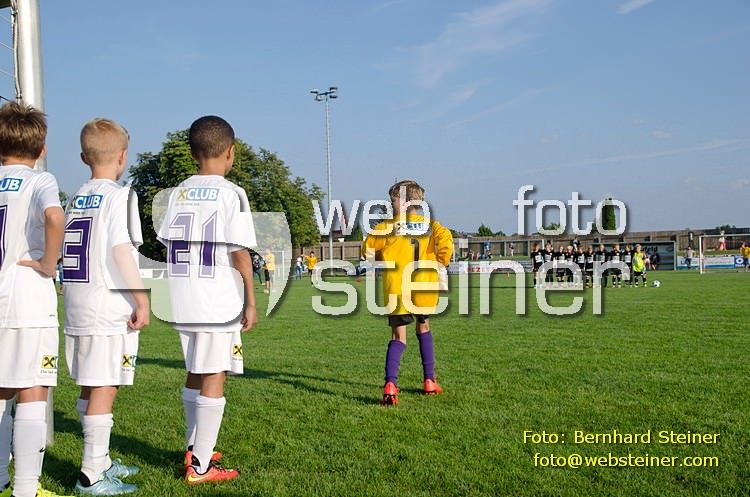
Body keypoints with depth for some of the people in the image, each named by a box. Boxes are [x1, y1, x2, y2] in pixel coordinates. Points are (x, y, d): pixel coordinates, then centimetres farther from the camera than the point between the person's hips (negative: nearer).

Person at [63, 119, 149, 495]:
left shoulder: (78, 197, 14)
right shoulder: (119, 195, -9)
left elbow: (68, 249, 15)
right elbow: (121, 250, -18)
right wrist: (142, 298, -16)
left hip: (77, 306, 8)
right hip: (109, 310, -8)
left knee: (90, 388, 15)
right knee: (104, 389, -4)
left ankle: (101, 462, 27)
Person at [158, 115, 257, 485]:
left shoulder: (178, 193, 9)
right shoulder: (231, 193, -8)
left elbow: (168, 246, 10)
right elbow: (239, 251, -12)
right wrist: (250, 300, -6)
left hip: (183, 302, 6)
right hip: (218, 302, -6)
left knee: (196, 373, 20)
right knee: (213, 377, -2)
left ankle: (194, 448, 33)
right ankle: (200, 467, -1)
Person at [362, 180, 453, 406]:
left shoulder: (388, 226, 0)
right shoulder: (429, 224, 5)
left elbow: (369, 249, 3)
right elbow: (445, 238, -13)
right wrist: (442, 261, 3)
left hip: (396, 289, -2)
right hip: (424, 287, 2)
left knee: (398, 336, 0)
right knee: (424, 327, 24)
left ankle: (390, 384, -22)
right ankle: (429, 381, 26)